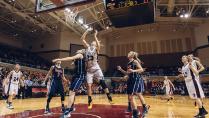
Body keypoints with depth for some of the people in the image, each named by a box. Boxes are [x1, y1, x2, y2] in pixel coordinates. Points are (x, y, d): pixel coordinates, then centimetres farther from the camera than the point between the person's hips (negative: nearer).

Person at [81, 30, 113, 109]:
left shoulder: (96, 49, 1)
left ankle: (109, 98, 3)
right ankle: (90, 102, 13)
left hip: (96, 69, -3)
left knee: (102, 83, -8)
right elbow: (82, 39, 6)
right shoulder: (87, 47, 10)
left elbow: (99, 45, -23)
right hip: (89, 70, 3)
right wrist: (87, 31, 2)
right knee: (89, 85, 1)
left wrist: (95, 36, -14)